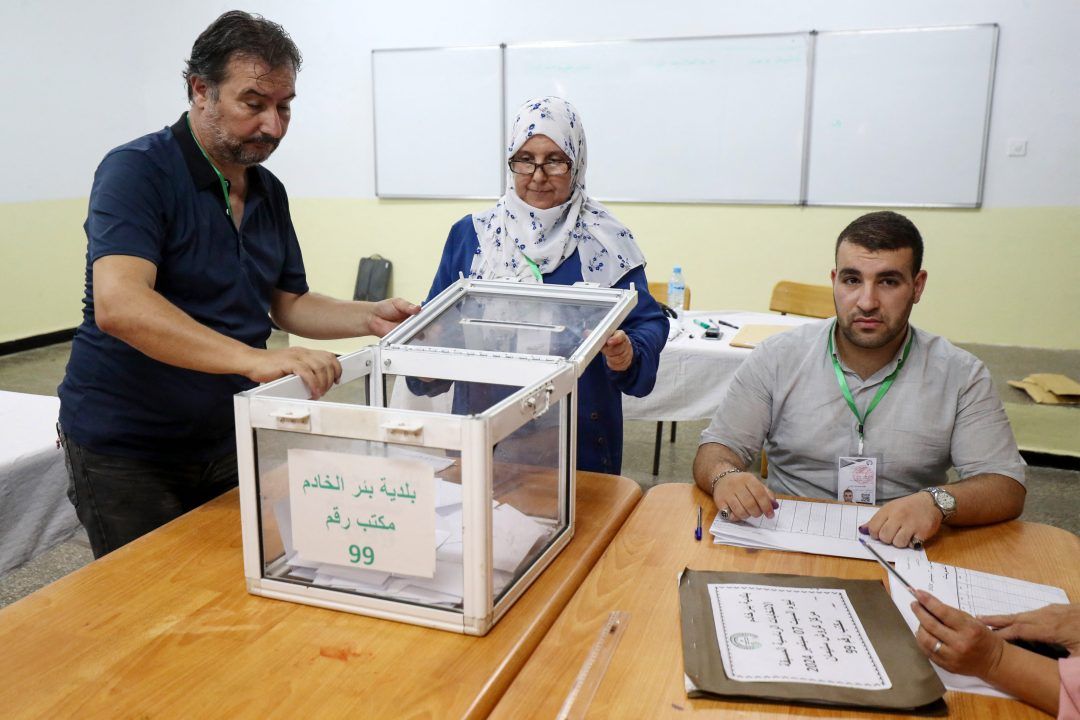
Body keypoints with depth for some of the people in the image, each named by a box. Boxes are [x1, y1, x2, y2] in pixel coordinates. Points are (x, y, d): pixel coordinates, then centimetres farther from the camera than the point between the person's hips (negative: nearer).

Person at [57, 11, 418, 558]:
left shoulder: (268, 191, 5)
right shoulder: (136, 170, -18)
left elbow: (288, 304, 13)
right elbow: (118, 305, -33)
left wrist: (369, 318, -5)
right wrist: (255, 359, -44)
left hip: (227, 442, 7)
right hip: (126, 451, -6)